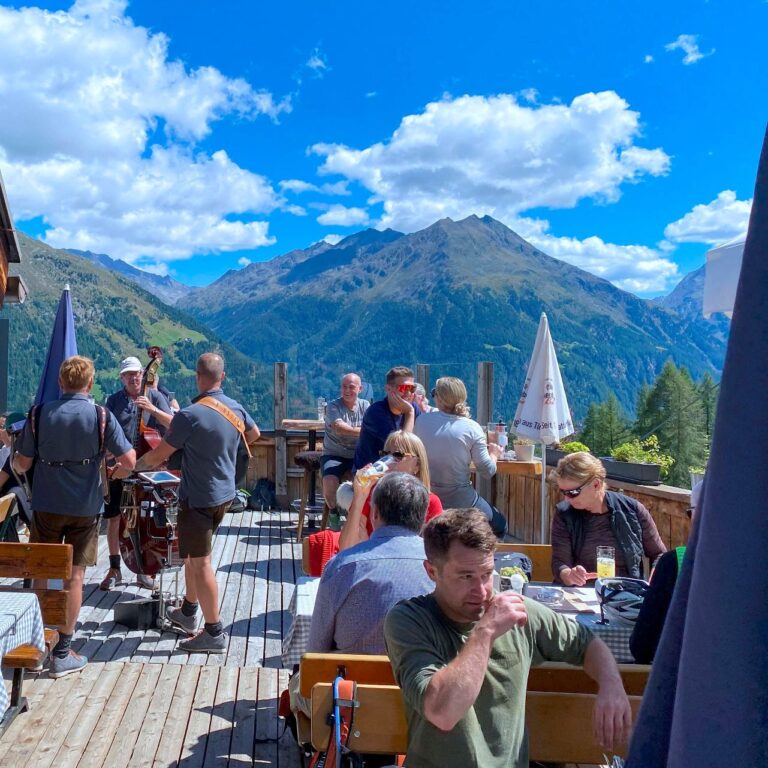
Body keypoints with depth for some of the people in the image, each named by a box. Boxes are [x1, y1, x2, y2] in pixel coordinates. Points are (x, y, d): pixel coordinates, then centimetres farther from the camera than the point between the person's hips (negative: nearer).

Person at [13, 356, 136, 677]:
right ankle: (62, 653, 13)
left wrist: (13, 458, 23)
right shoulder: (102, 416, -10)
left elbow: (22, 465, 1)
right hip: (85, 508, -2)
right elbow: (129, 461, -10)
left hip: (46, 506, 2)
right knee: (74, 576, 7)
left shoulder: (39, 414, -4)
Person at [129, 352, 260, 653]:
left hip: (198, 499, -8)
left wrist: (130, 467, 2)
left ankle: (214, 633, 7)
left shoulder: (189, 415, -22)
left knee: (200, 562, 1)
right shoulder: (236, 408, 0)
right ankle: (188, 612, 39)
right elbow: (254, 434, 20)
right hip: (224, 495, 8)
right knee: (194, 553, 24)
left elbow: (159, 455, -15)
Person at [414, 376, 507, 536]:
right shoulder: (472, 428, -13)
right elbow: (487, 471, -9)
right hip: (459, 500, -3)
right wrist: (494, 454, 12)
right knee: (499, 523, 22)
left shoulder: (422, 420, -6)